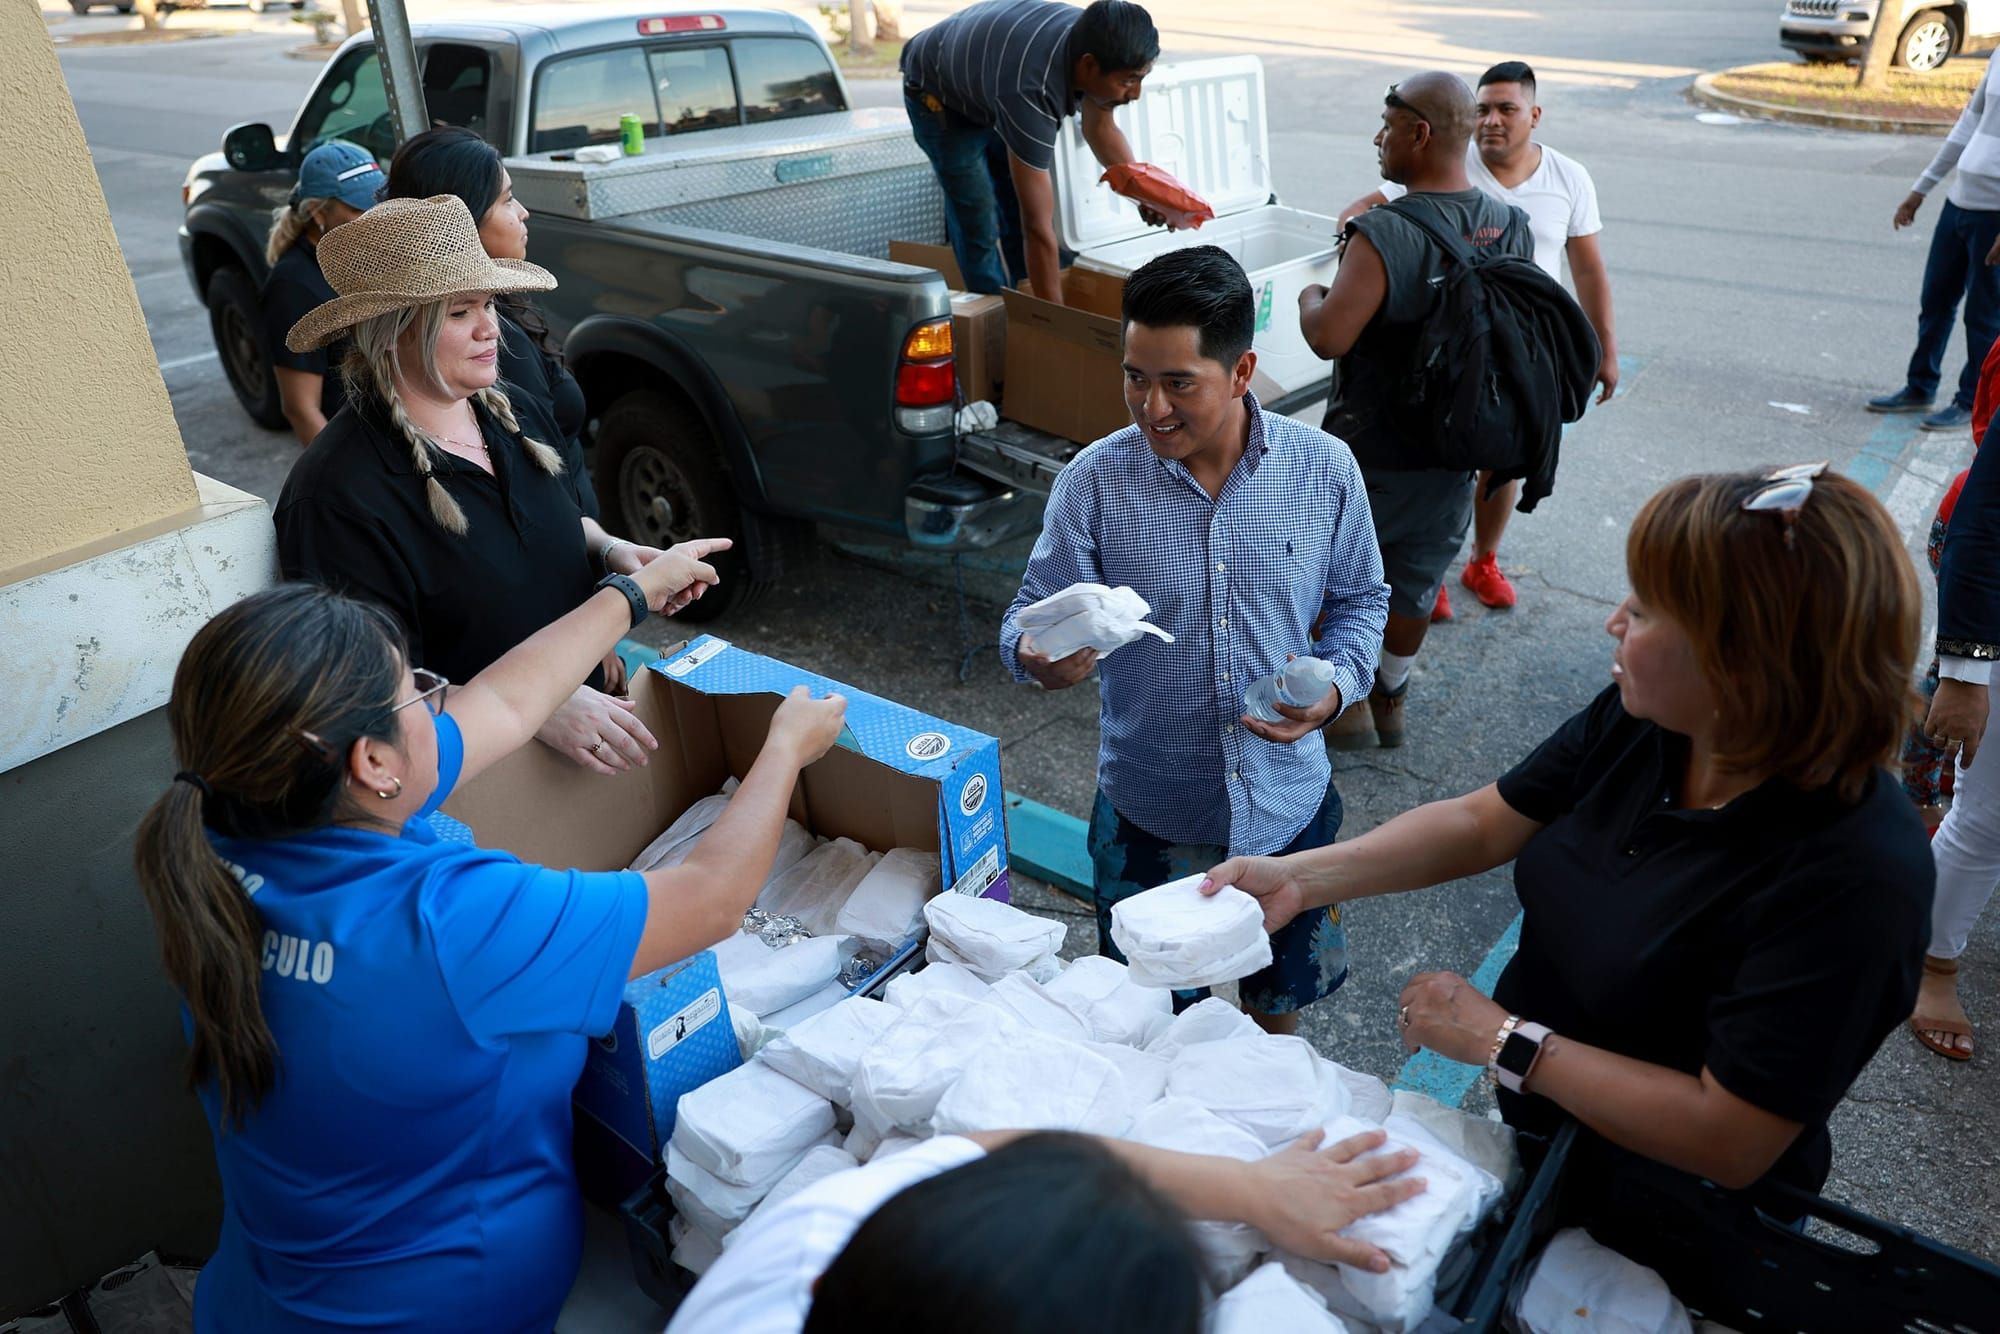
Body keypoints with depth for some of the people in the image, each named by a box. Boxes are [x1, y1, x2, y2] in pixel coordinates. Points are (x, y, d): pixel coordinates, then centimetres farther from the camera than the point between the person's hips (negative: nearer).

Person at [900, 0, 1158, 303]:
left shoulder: (1094, 40, -25)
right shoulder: (1030, 93, -46)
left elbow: (1100, 127, -3)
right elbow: (1038, 229, -44)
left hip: (994, 74, 7)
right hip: (939, 95, -6)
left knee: (1020, 214, 5)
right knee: (978, 226, -11)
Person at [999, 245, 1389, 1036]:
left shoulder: (1324, 470, -9)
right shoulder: (1094, 481, -13)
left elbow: (1360, 599, 4)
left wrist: (1335, 684, -16)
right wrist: (1038, 657, -34)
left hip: (1287, 801, 1)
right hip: (1148, 814, -1)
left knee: (1280, 998, 26)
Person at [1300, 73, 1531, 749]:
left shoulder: (1386, 232, -24)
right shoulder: (1513, 226, -1)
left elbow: (1330, 337, -29)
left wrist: (1311, 297, -7)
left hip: (1371, 452, -6)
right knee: (1416, 577, 20)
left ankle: (1349, 704, 23)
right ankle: (1391, 697, 36)